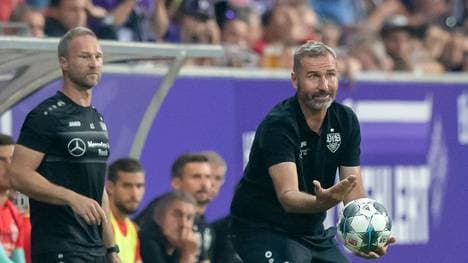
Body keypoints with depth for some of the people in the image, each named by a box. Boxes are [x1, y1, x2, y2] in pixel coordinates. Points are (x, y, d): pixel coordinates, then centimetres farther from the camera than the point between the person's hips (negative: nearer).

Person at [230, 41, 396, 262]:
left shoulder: (345, 120, -3)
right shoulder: (278, 125, -23)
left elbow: (354, 194, -6)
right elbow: (287, 196, -34)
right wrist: (322, 202, -56)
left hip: (312, 231, 7)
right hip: (263, 231, -7)